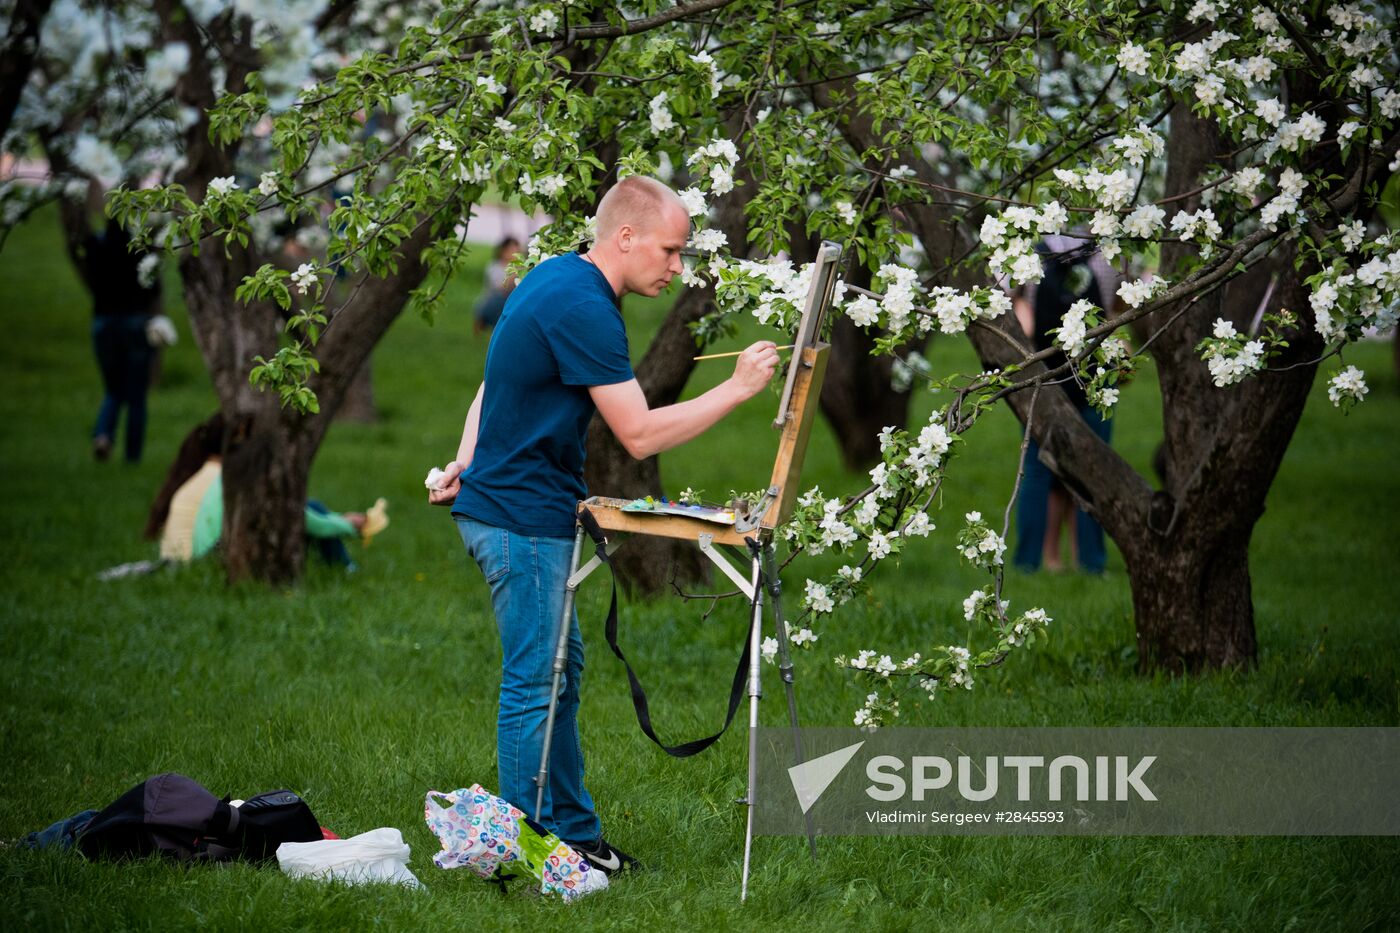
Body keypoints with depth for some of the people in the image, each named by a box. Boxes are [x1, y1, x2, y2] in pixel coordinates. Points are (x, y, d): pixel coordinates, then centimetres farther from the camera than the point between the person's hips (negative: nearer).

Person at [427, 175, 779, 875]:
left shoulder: (556, 279, 12)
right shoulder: (582, 307, -22)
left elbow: (494, 384, 18)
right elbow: (640, 435, -22)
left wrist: (466, 464, 10)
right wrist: (738, 388, -17)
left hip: (511, 503, 11)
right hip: (523, 519, -11)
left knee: (560, 668, 15)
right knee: (534, 684, -5)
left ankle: (574, 834, 23)